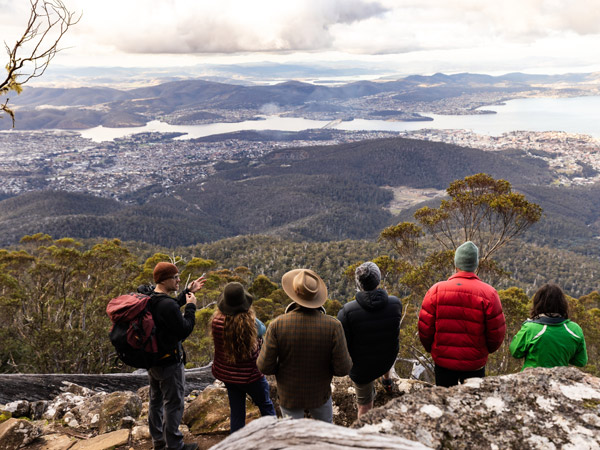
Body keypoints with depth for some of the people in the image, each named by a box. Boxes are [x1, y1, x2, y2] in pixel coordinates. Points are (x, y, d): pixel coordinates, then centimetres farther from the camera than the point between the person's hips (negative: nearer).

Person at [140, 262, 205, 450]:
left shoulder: (148, 298, 0)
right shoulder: (167, 305, -30)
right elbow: (184, 330, -24)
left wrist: (187, 292, 13)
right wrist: (191, 307, -13)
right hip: (169, 362, -10)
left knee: (156, 401, 22)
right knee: (173, 405, 6)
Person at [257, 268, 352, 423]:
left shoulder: (277, 325, -24)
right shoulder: (333, 326, -24)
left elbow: (264, 366, -18)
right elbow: (343, 368, -20)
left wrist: (284, 367, 3)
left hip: (289, 396, 0)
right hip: (319, 393, 0)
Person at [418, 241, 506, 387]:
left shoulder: (437, 290, -10)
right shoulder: (488, 293, -11)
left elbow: (424, 327, -6)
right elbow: (497, 332, -6)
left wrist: (431, 348, 12)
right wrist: (486, 350, 14)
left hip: (443, 361, 1)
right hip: (475, 364, 0)